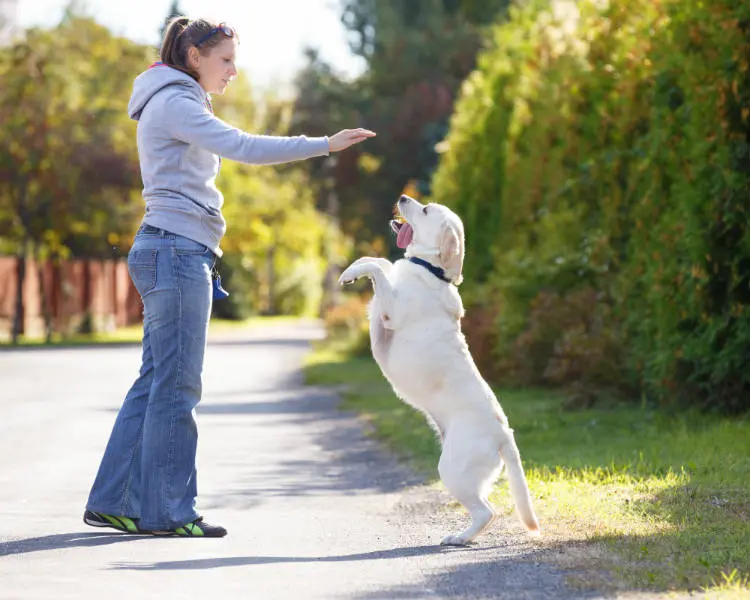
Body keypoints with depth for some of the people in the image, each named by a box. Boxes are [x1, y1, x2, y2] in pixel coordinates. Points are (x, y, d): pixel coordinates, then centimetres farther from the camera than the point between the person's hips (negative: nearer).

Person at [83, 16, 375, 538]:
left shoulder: (180, 106, 24)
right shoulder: (174, 102, -8)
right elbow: (243, 147, -21)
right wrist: (325, 145, -23)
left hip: (175, 254, 10)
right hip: (176, 251, -10)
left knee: (157, 382, 9)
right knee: (177, 383, -8)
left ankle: (114, 502, 10)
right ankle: (167, 510, -5)